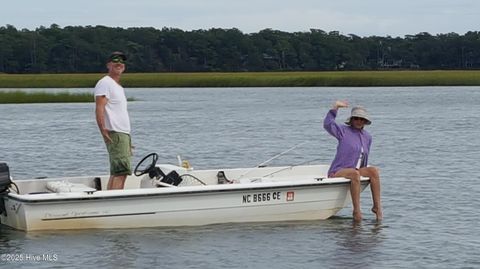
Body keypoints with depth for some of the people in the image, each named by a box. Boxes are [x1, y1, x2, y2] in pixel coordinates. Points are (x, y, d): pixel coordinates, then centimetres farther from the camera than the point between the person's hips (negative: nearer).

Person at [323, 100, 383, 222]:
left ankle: (377, 206, -23)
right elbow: (328, 124, -18)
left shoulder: (367, 137, 16)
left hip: (356, 171, 6)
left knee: (374, 170, -21)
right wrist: (335, 107, -22)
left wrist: (365, 172, 21)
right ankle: (356, 210, -37)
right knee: (355, 174, -37)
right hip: (338, 172, -6)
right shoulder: (344, 131, -1)